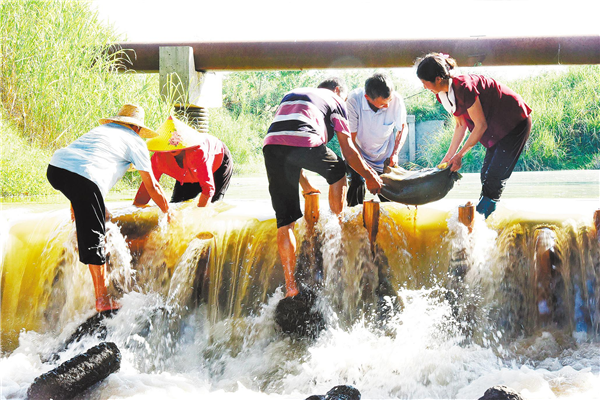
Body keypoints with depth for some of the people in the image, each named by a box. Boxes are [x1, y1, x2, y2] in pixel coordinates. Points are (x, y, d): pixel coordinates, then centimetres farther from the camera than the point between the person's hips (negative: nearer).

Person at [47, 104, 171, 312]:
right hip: (83, 178, -6)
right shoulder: (135, 141, 19)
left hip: (55, 167, 6)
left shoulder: (100, 129, 36)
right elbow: (152, 186, 20)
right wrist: (168, 212, 35)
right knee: (94, 239, -1)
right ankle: (103, 300, 3)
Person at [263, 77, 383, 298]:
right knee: (338, 172, 29)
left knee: (285, 220, 8)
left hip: (271, 145, 4)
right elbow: (348, 150, 21)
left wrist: (305, 185, 47)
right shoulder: (334, 99, 24)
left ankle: (290, 284, 5)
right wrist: (370, 176, 34)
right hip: (306, 143, -4)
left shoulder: (291, 95, 40)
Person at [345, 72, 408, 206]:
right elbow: (349, 141, -21)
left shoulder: (396, 100, -22)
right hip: (358, 155, -2)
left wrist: (395, 153, -16)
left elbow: (402, 128, 0)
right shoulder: (353, 101, -28)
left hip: (385, 159, 2)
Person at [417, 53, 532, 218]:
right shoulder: (443, 94, -2)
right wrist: (449, 156, 4)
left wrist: (459, 156, -16)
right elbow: (461, 125, 8)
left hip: (516, 122, -9)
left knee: (494, 176, -13)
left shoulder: (463, 87, -30)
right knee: (486, 174, 9)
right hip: (498, 127, 9)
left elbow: (481, 125, -23)